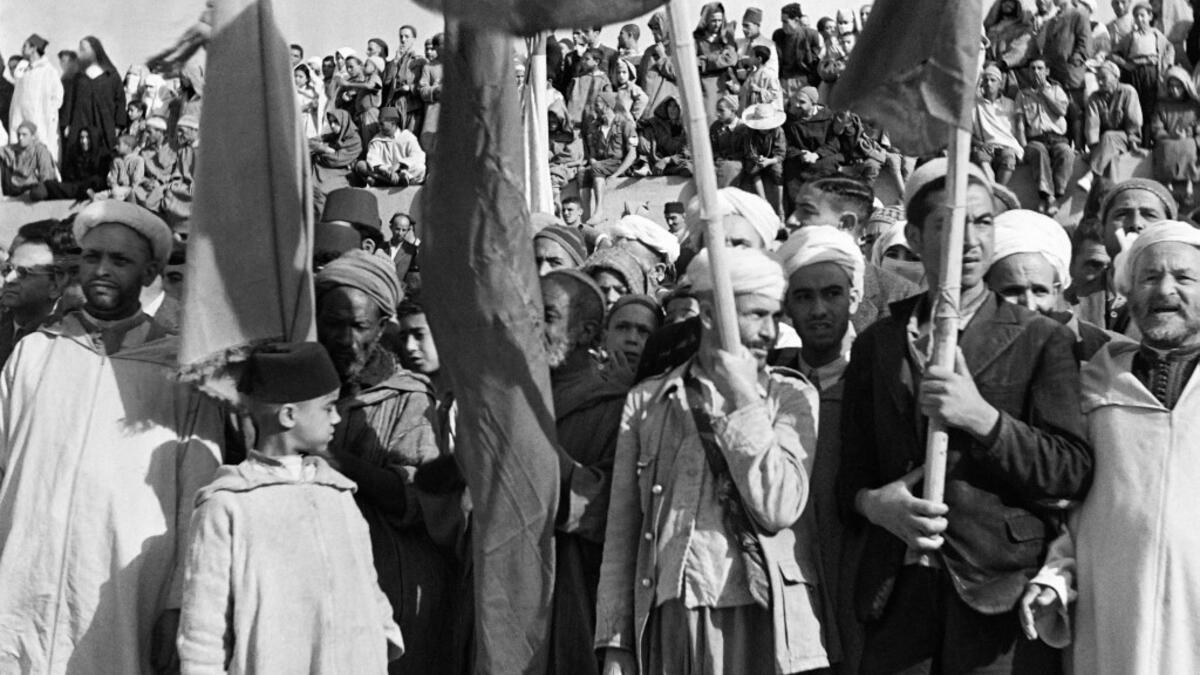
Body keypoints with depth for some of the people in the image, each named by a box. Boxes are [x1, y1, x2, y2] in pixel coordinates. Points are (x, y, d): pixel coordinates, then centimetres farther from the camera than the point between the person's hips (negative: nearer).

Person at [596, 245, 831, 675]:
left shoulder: (793, 397, 6)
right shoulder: (646, 401, 9)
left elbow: (778, 510, -8)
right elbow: (621, 534, 8)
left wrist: (744, 399, -7)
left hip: (765, 621, -1)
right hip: (670, 621, 1)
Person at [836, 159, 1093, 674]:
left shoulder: (1042, 340, 3)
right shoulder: (875, 344, 11)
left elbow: (1074, 473, -4)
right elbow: (851, 473, 12)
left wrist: (982, 417, -16)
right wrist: (873, 503, -10)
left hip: (1001, 600, -2)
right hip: (896, 599, 2)